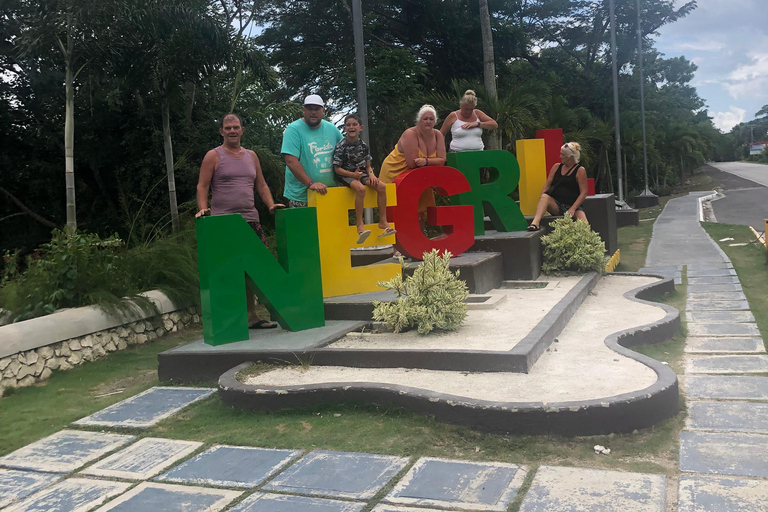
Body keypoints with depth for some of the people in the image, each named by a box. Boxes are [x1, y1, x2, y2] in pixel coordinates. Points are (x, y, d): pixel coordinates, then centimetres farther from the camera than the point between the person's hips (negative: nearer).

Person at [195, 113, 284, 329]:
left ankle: (251, 316, 11)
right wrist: (203, 209, -16)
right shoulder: (213, 156, 4)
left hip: (250, 220, 5)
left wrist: (271, 205, 6)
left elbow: (261, 185, 20)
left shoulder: (251, 156, 18)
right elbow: (202, 186, -1)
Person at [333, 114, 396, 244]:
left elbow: (367, 165, 13)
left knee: (381, 186, -18)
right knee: (360, 188, -36)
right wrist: (353, 174, -22)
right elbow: (337, 169, -10)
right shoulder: (341, 146, -9)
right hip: (345, 175, -5)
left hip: (361, 173, 6)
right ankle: (360, 225, -31)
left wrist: (371, 174, -9)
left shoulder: (363, 145, 7)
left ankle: (383, 221, -11)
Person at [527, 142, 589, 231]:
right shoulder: (557, 167, 13)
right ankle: (535, 223, -50)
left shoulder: (580, 171, 1)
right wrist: (542, 200, -9)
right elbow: (547, 185, 12)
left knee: (584, 224, -30)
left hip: (572, 206, -2)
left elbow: (583, 193, -4)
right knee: (545, 197, -31)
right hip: (556, 205, 2)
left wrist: (572, 209, -16)